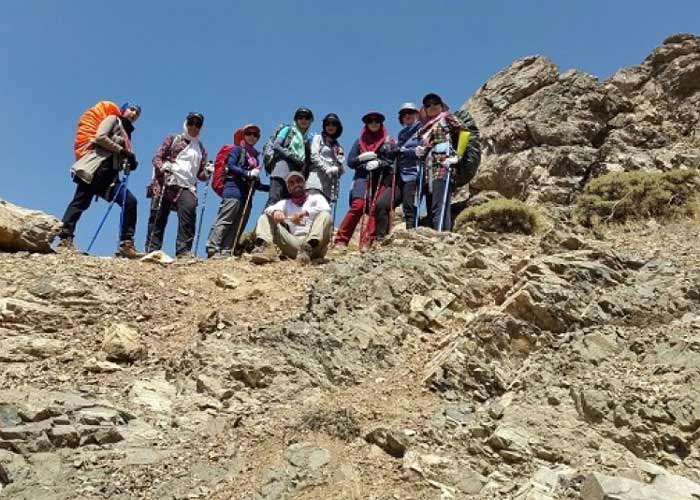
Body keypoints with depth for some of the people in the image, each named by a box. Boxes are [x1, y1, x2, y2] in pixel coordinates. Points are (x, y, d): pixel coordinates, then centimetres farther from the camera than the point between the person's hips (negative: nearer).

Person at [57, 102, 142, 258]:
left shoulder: (127, 133, 29)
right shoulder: (113, 119, 10)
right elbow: (100, 137, -9)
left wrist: (131, 163, 1)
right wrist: (121, 150, -8)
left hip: (110, 176, 7)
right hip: (96, 167, -7)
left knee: (130, 202, -8)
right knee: (80, 202, -12)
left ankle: (126, 244, -9)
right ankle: (65, 239, -13)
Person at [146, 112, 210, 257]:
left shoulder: (201, 148, 24)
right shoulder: (173, 139, 17)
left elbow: (200, 173, 20)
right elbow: (157, 157, 8)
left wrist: (207, 173, -3)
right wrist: (162, 166, -14)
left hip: (186, 187, 1)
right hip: (165, 183, -1)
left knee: (189, 210, -25)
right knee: (158, 217, -7)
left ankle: (183, 251, -27)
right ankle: (152, 250, -2)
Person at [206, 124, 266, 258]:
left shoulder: (255, 156, 26)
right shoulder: (237, 149, 8)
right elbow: (230, 166, -9)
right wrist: (247, 173, -17)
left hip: (246, 195, 8)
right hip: (234, 189, -8)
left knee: (238, 225, 1)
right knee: (224, 221, -15)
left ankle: (226, 252, 0)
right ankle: (213, 249, -21)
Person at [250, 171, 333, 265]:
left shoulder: (315, 197, 19)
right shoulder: (285, 203, 25)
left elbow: (326, 209, -5)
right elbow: (269, 209, 3)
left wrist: (305, 212, -21)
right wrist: (275, 211, -22)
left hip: (315, 244, -2)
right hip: (293, 244, 2)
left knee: (325, 216, -26)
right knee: (265, 218, -3)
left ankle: (309, 247, -48)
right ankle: (265, 247, -33)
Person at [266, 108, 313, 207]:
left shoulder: (306, 139, 25)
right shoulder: (288, 130, 12)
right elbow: (275, 146, -1)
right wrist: (293, 156, -8)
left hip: (296, 174, 5)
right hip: (282, 168, -5)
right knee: (274, 200, -19)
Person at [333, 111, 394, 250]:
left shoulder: (387, 141, 14)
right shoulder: (360, 141, 18)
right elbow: (350, 162, 12)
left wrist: (379, 163, -12)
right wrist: (361, 158, -7)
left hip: (381, 179, 1)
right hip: (363, 177, 0)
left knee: (375, 209, -13)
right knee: (358, 206, -19)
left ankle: (366, 243, -11)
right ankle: (341, 241, -17)